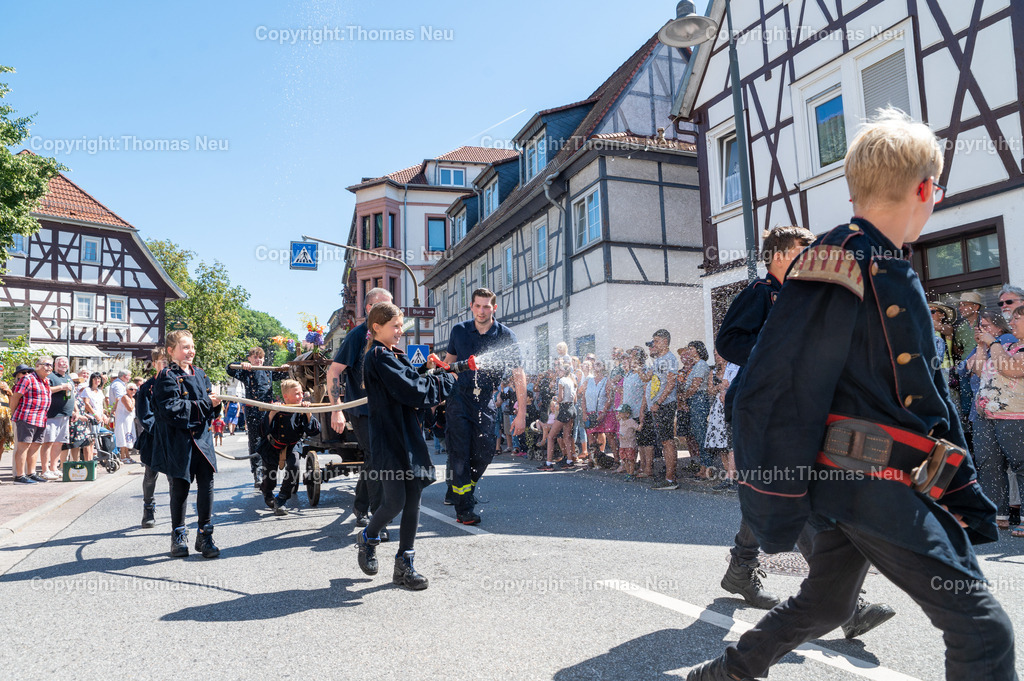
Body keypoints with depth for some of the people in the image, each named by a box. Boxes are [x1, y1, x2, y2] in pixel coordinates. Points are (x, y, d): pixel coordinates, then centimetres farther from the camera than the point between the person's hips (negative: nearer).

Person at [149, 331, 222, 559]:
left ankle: (205, 535, 12)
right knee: (180, 487, 5)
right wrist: (204, 404, -19)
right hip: (177, 441, -5)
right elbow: (172, 409, -18)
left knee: (206, 484, 1)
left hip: (201, 437, 5)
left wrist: (215, 403, -5)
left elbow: (210, 407, 18)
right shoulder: (167, 377, -7)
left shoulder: (200, 374, 13)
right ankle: (179, 536, 22)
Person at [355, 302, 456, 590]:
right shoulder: (379, 357, -11)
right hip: (389, 439, -9)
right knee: (395, 501, -6)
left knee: (413, 499, 7)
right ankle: (367, 538, 25)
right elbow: (411, 390, -18)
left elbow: (413, 384, 15)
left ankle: (404, 564, 16)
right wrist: (447, 381, -7)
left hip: (409, 436, 9)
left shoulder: (396, 356, 19)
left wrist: (429, 375, -3)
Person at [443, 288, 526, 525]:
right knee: (460, 454, -4)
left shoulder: (506, 336, -6)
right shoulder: (459, 331, 0)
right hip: (459, 399, 0)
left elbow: (518, 375, -7)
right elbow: (449, 362, 15)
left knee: (484, 452, 2)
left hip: (487, 403, 0)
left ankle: (465, 489, 28)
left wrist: (521, 413, -11)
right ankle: (464, 508, 5)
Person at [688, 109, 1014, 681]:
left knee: (826, 606, 22)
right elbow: (778, 389, -21)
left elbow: (929, 392, 19)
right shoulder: (839, 267, -17)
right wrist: (776, 514, -19)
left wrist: (968, 498, 19)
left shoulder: (895, 274, 15)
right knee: (983, 628, -1)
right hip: (869, 484, -10)